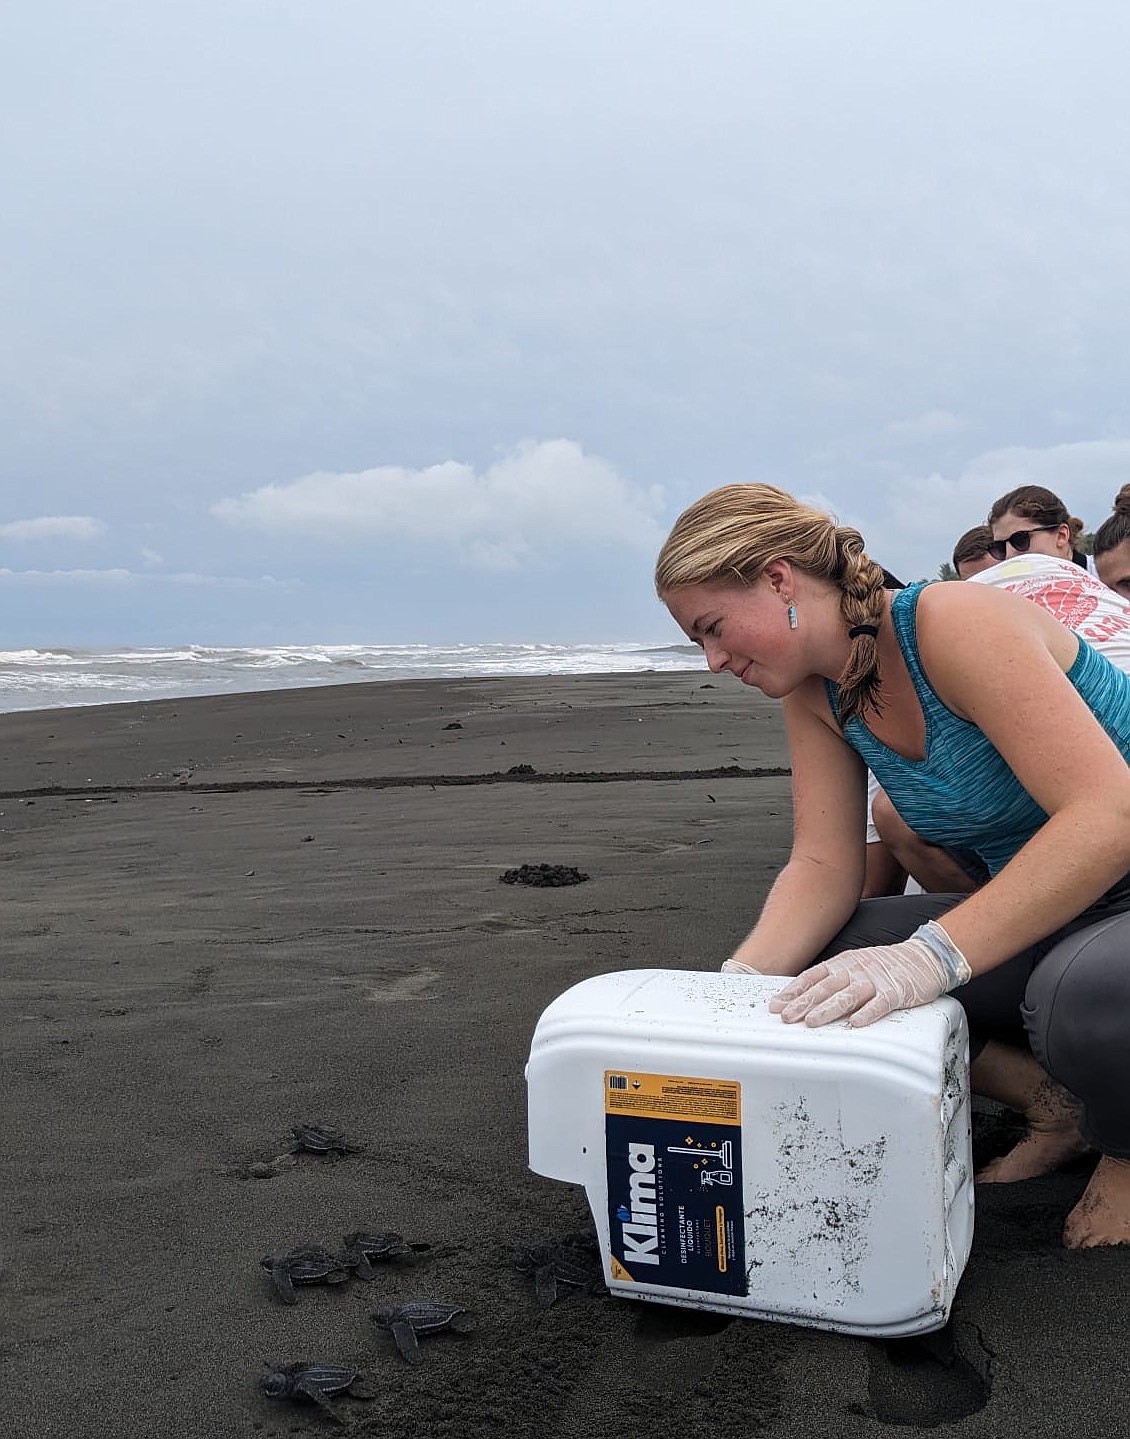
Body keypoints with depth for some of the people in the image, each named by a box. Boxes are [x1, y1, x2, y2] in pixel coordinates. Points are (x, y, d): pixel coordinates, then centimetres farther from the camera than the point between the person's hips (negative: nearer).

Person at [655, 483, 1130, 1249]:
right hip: (1035, 921, 7)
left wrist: (933, 955, -42)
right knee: (810, 969, -9)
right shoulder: (815, 693, 0)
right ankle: (1049, 1098, 2)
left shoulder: (955, 623, -24)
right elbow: (823, 868, -4)